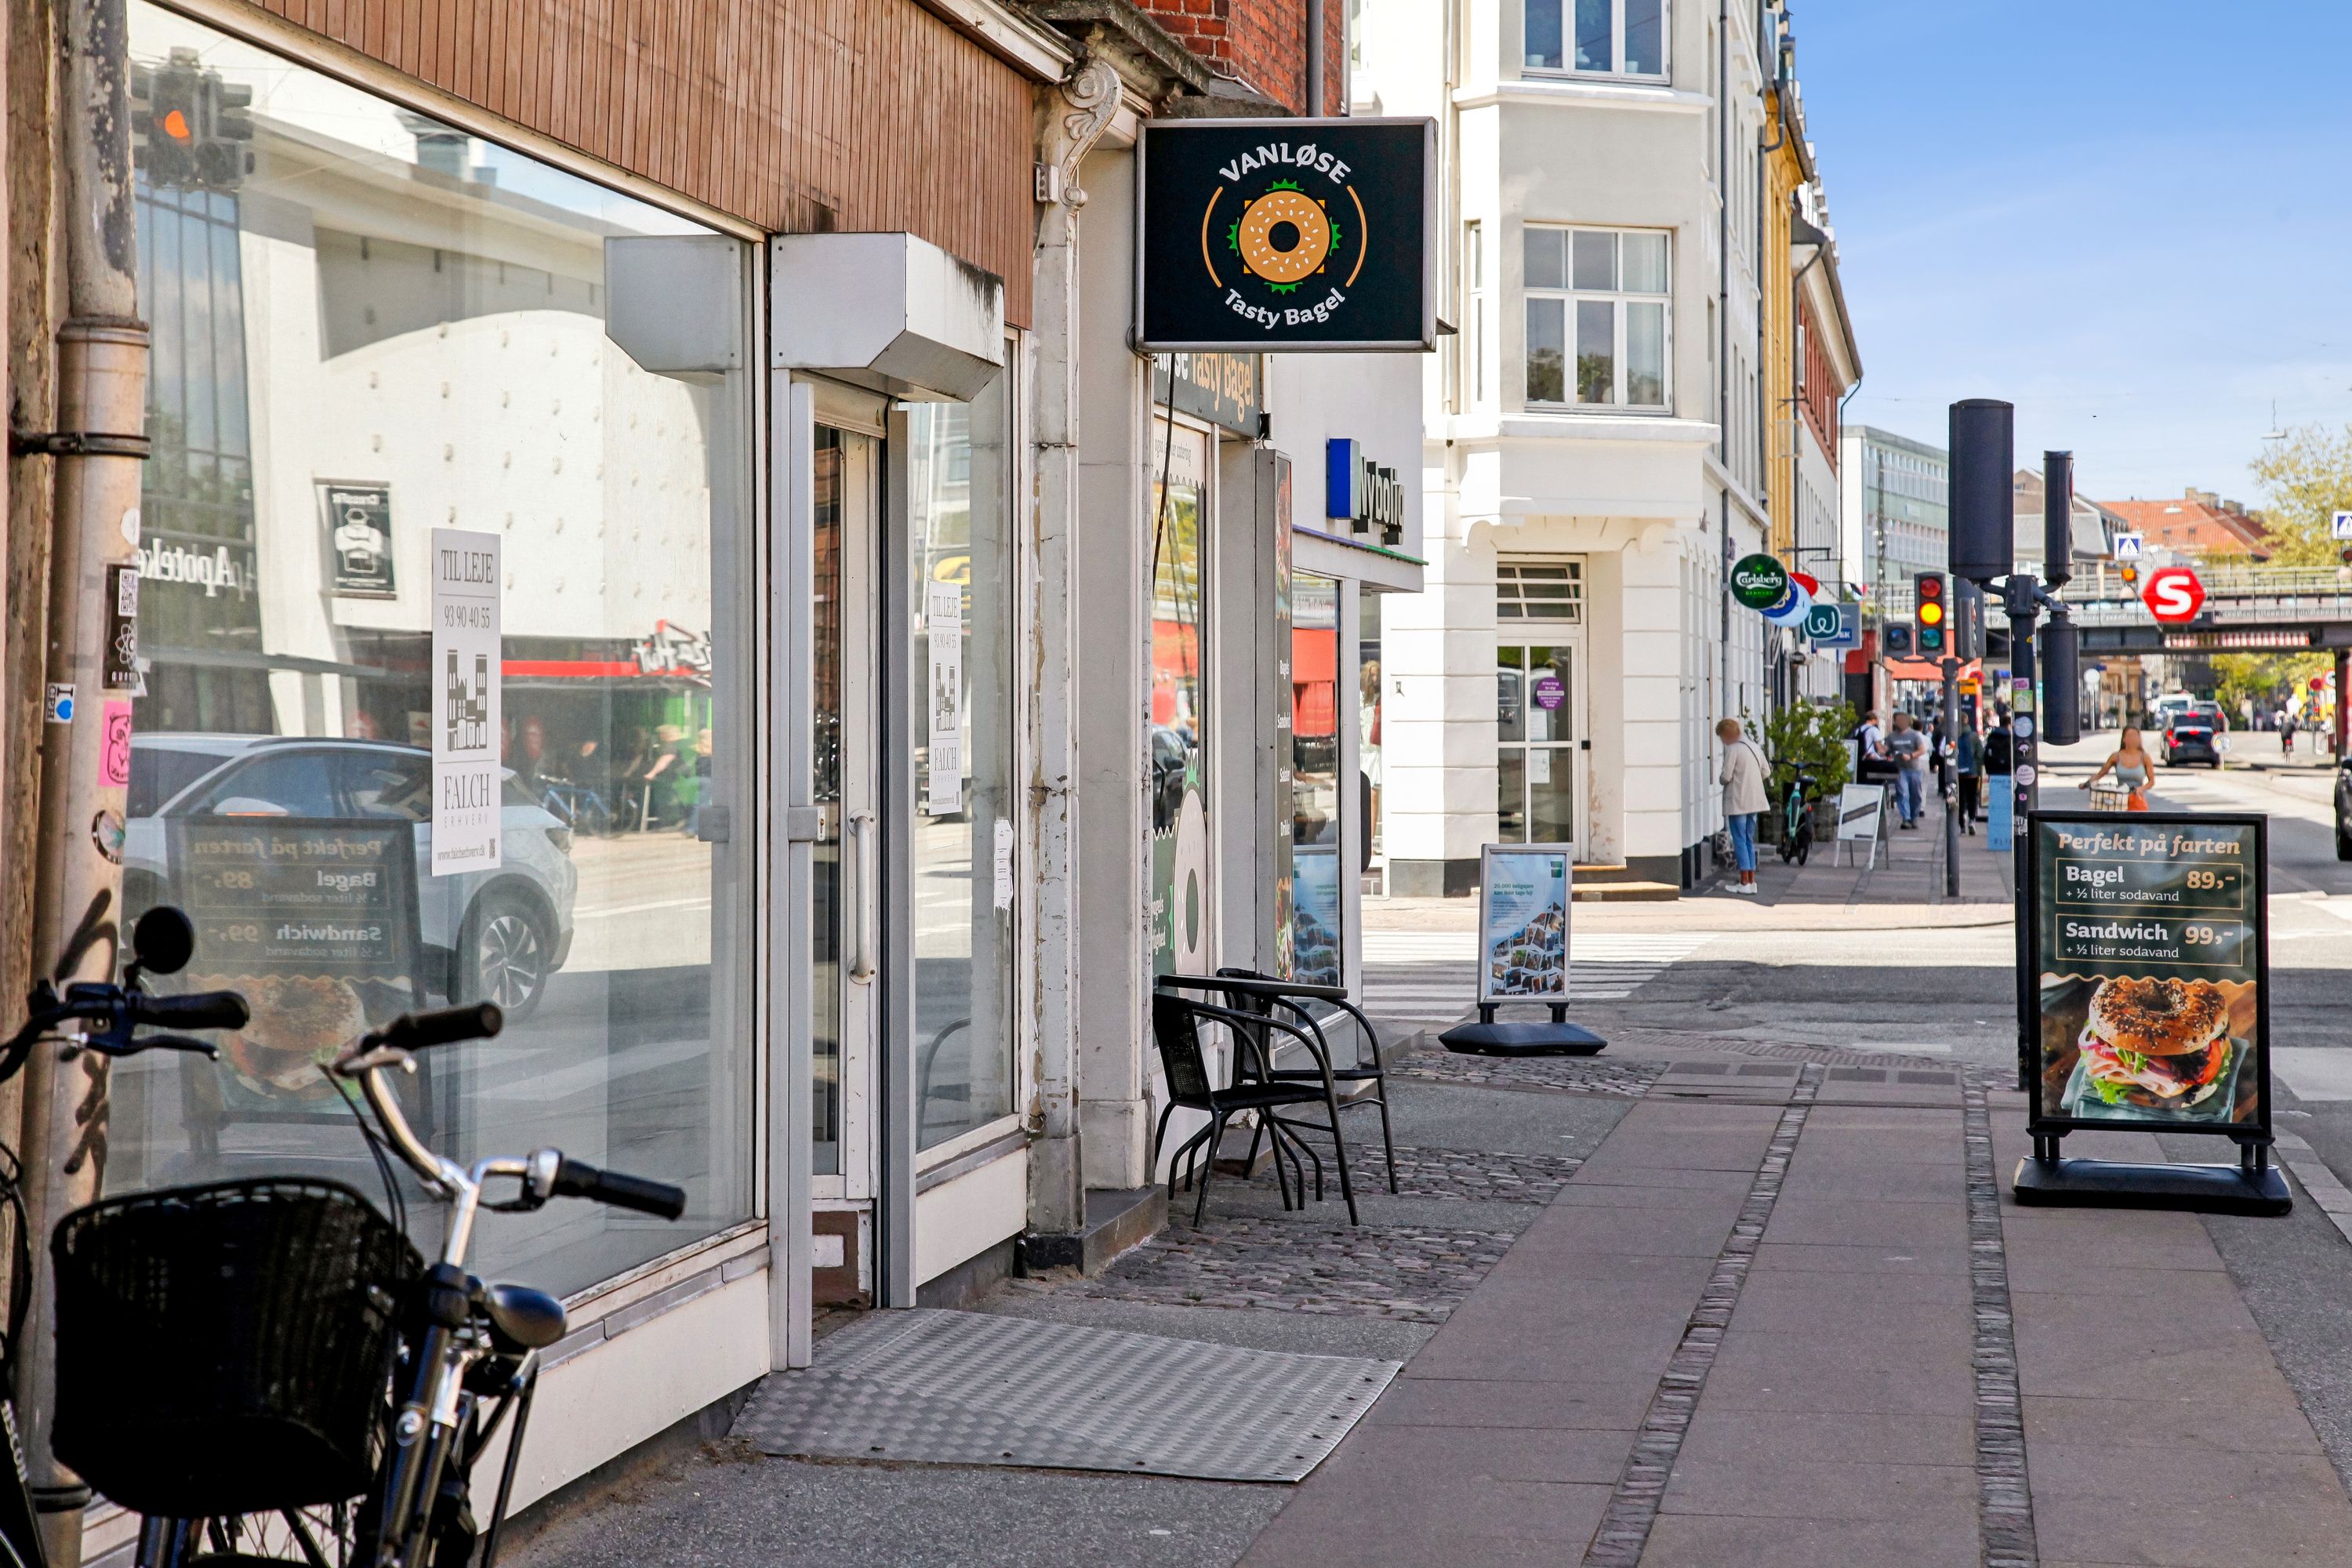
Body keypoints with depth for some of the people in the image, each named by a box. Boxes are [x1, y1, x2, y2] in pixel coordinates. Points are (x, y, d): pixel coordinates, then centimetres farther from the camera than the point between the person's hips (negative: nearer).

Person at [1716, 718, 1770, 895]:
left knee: (1740, 841, -2)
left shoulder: (1733, 749, -13)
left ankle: (1745, 882, -2)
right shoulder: (1755, 747, 10)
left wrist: (1722, 780, 6)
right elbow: (1765, 772, 14)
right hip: (1754, 801, 7)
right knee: (1750, 841, 14)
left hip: (1737, 802, -7)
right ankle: (1752, 881, 13)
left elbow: (1726, 776, -15)